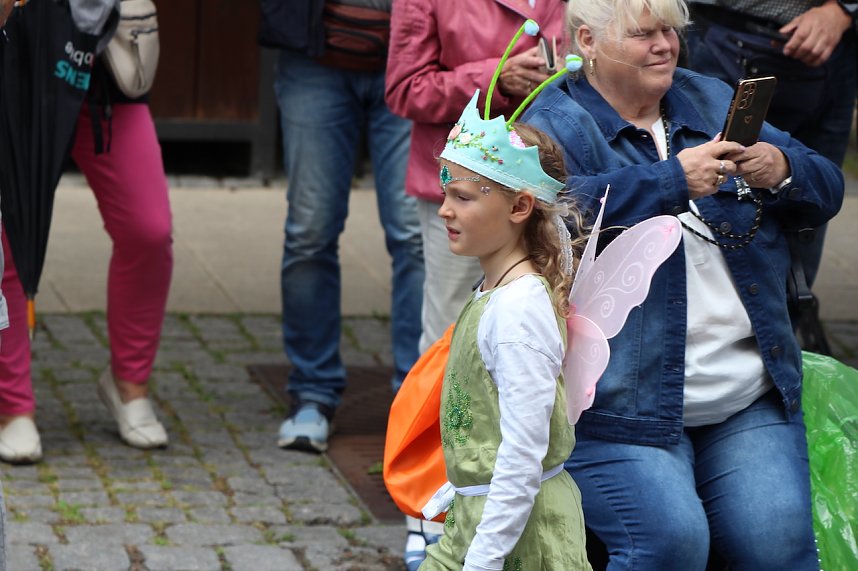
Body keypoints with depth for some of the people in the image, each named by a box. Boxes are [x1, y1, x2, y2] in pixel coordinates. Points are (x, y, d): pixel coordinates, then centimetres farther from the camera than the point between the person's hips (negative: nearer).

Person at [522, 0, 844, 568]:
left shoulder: (712, 100, 16)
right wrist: (673, 180, -26)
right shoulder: (554, 126, -1)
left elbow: (825, 191, 13)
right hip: (621, 408, -5)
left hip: (750, 403, 5)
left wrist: (782, 171, -9)